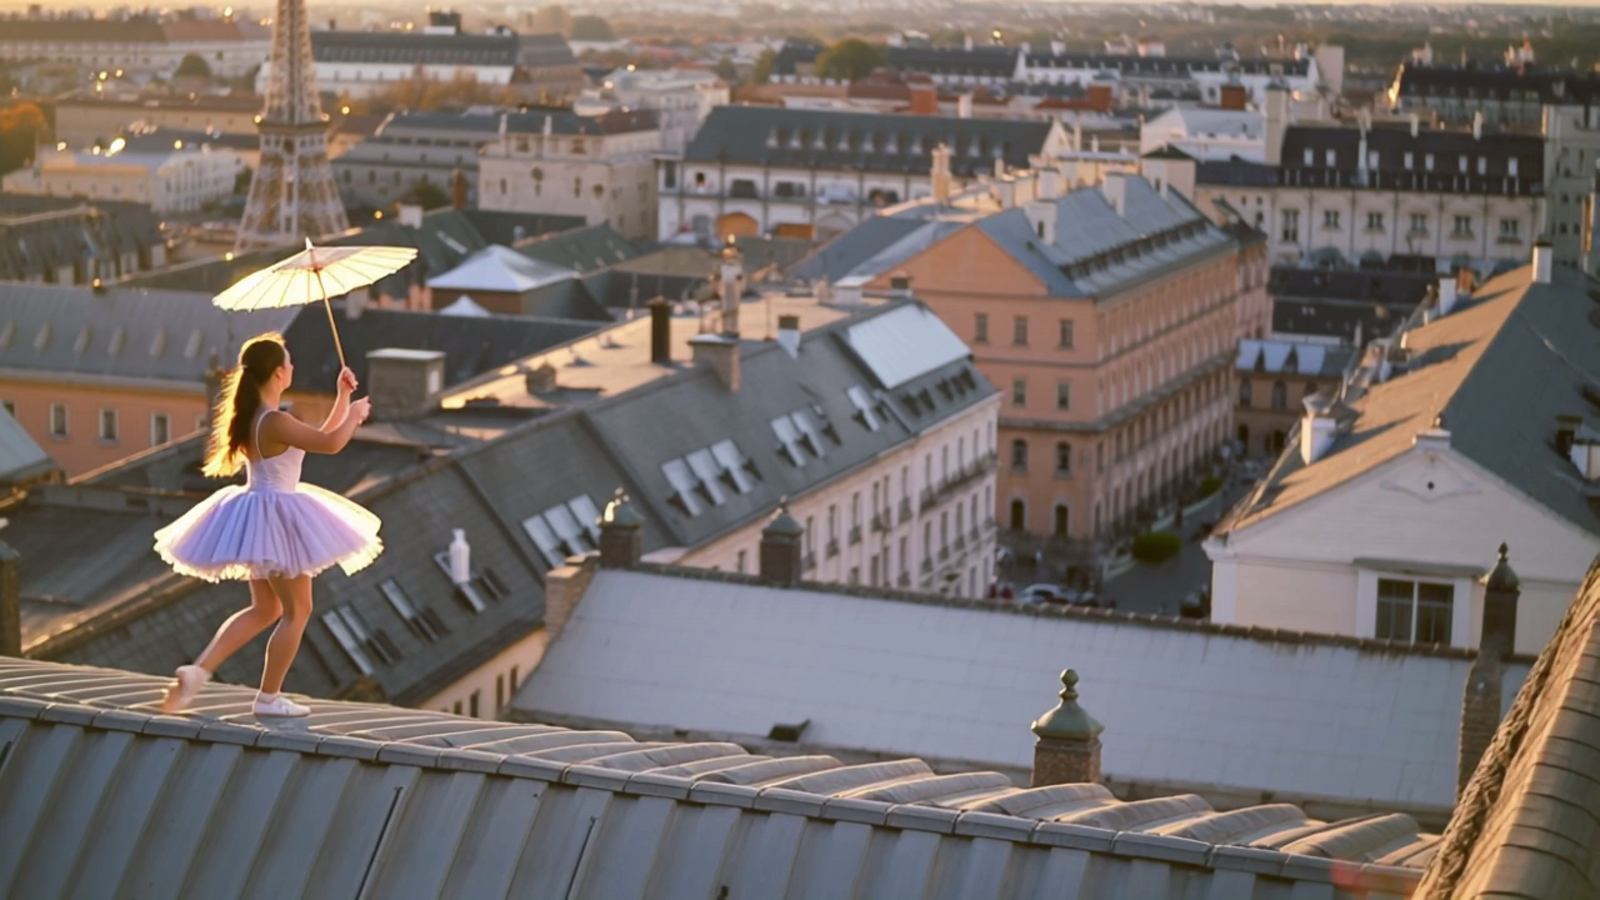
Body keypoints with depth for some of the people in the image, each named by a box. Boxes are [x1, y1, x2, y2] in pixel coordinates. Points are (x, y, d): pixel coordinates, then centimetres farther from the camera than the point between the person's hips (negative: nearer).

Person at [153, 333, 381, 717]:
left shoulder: (255, 416, 8)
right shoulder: (274, 422, -23)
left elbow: (319, 437, 17)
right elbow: (330, 444, -25)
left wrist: (343, 397, 14)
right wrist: (356, 412, -7)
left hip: (259, 514, 10)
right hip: (275, 517, -10)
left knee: (265, 609, 19)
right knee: (297, 610, 5)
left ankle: (198, 670, 7)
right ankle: (269, 698, 10)